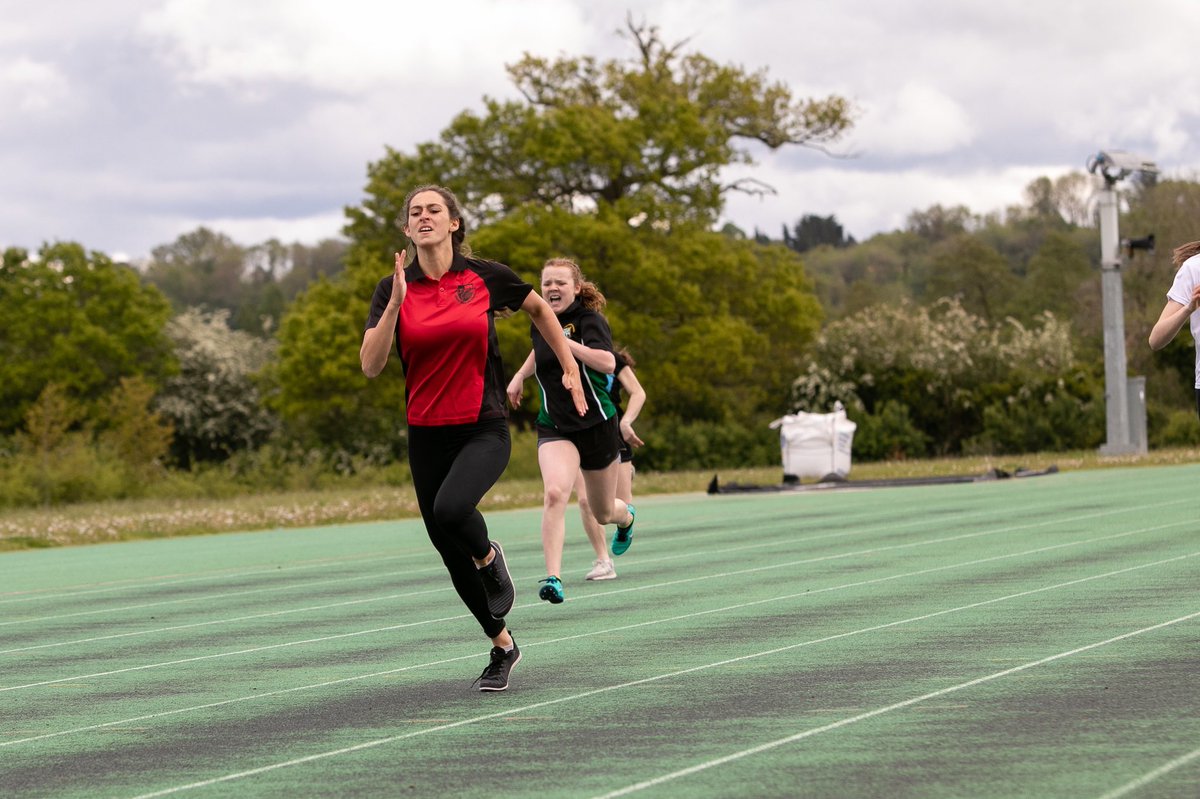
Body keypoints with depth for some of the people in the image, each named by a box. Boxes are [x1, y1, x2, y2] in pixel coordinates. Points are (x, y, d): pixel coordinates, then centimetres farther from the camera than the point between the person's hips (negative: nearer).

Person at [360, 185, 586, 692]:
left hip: (484, 429, -3)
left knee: (451, 509, -33)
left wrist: (570, 368, 13)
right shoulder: (393, 289, -1)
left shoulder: (485, 277, -4)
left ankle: (489, 557, 2)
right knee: (450, 552, 8)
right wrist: (396, 303, -20)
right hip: (426, 435, 3)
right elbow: (370, 366, -11)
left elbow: (540, 309, 14)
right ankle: (502, 646, 28)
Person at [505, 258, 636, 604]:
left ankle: (626, 517, 55)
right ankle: (553, 578, -30)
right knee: (554, 492, -27)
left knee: (603, 514, 15)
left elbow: (608, 363, -32)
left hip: (596, 423, -3)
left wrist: (566, 342, -37)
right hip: (555, 427, 3)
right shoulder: (540, 321, 4)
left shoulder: (589, 320, -13)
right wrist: (520, 375, 21)